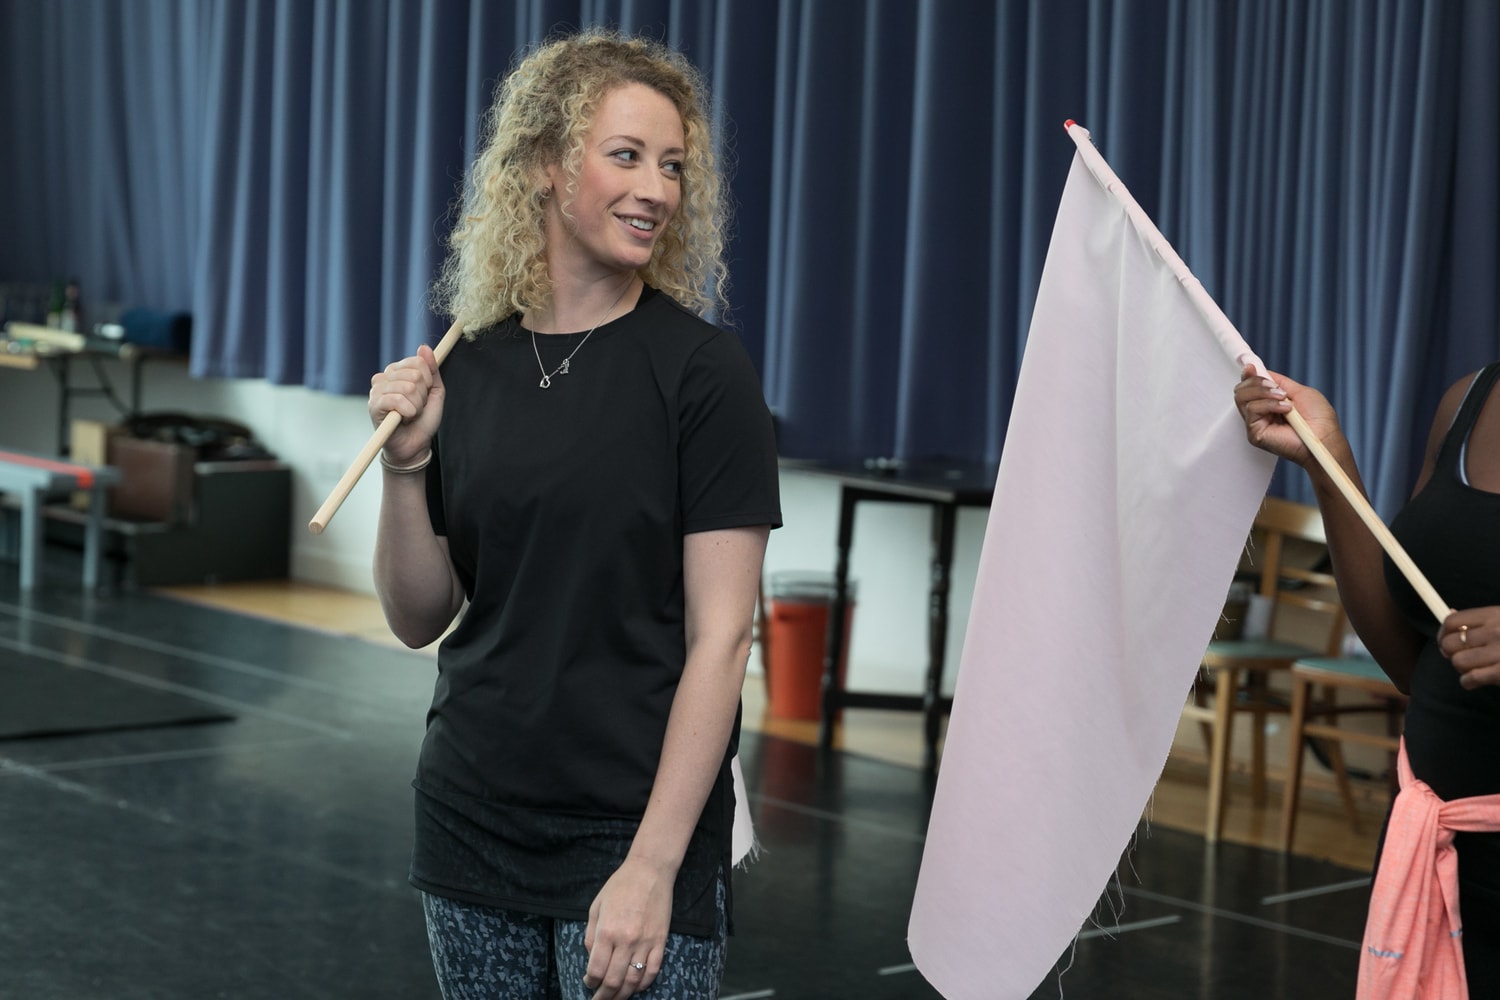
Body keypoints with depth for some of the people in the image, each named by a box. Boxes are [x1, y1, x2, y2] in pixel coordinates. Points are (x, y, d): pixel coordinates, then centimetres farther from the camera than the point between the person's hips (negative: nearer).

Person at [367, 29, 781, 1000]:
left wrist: (653, 866, -17)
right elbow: (420, 619, 8)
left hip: (634, 837, -4)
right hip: (471, 835, 4)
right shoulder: (468, 366, 3)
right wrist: (406, 465, -8)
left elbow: (720, 638, -12)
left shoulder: (701, 370, -8)